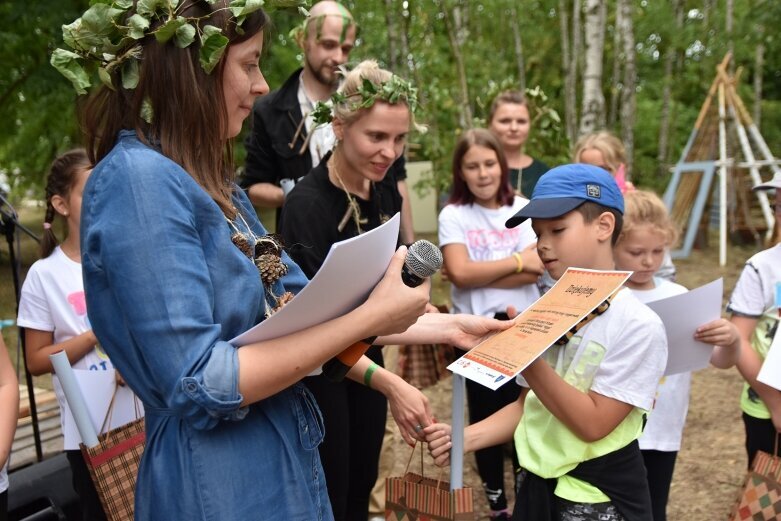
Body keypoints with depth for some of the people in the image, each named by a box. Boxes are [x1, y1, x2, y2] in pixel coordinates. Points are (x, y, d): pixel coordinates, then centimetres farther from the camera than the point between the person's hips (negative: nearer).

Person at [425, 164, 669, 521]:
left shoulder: (637, 325, -17)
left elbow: (594, 424, -21)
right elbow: (528, 404, 6)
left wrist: (527, 359, -27)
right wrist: (465, 438, -9)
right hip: (537, 487, 5)